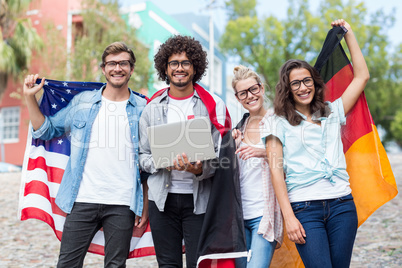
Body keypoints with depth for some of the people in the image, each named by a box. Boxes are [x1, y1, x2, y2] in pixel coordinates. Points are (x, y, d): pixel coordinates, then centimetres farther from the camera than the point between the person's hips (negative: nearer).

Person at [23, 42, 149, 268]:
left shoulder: (143, 109, 3)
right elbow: (47, 131, 15)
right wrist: (30, 98, 5)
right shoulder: (82, 102, 7)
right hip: (83, 200, 1)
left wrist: (146, 206, 2)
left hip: (122, 205, -1)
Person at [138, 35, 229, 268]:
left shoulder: (213, 105, 3)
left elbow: (222, 154, 0)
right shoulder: (153, 107, 9)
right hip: (162, 198, 2)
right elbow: (142, 155, 8)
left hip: (199, 198, -2)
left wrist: (200, 170, -20)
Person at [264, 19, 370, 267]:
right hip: (304, 209, -3)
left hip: (342, 204, 3)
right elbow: (276, 170, -2)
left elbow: (362, 76, 16)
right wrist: (288, 217, -10)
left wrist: (348, 33, 18)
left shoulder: (332, 113, 16)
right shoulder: (280, 124, 5)